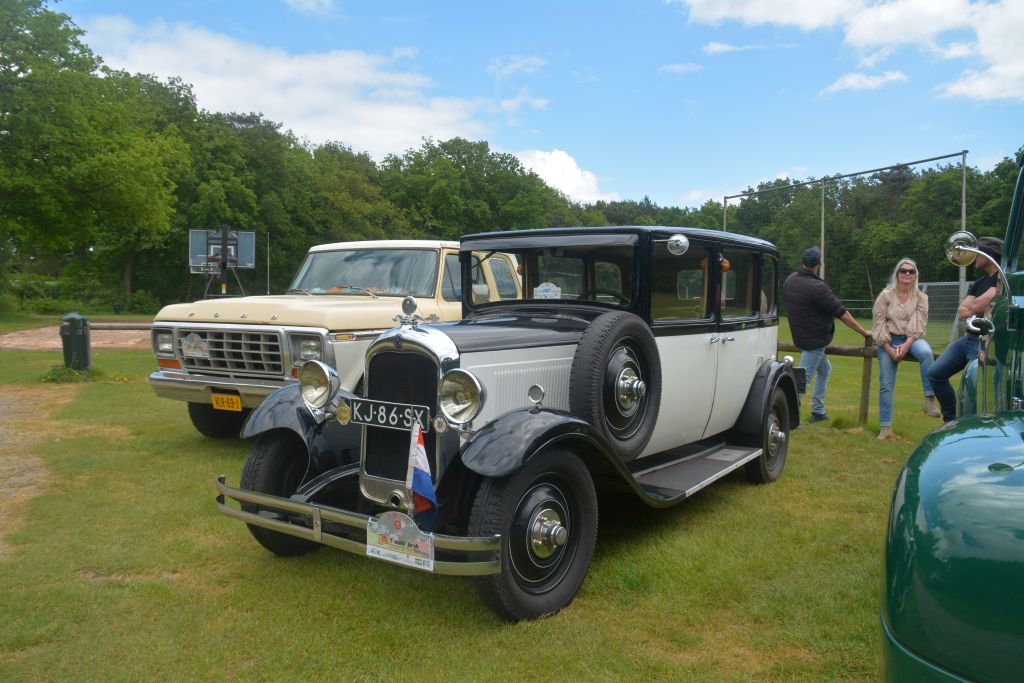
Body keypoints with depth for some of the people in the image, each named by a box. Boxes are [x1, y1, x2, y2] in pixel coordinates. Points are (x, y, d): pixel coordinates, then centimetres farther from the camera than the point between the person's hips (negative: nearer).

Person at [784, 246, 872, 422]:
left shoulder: (789, 281, 3)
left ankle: (817, 411, 25)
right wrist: (864, 332, -6)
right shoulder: (817, 287, -22)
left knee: (824, 369, 23)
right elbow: (842, 314, -17)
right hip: (814, 340, -9)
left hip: (799, 336, 9)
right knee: (803, 378, -7)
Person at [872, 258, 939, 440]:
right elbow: (879, 324, -3)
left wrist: (906, 345, -19)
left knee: (926, 352, -36)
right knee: (886, 384, -6)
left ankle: (930, 399, -30)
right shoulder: (886, 295, 2)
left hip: (911, 339, 0)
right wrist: (889, 348, -13)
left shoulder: (921, 297, 5)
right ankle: (885, 427, 0)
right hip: (889, 340, 0)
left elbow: (919, 324, -4)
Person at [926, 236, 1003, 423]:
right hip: (969, 338, 9)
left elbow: (977, 306, -21)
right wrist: (982, 310, -12)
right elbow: (961, 313, 7)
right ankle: (952, 420, 14)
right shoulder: (979, 283, 17)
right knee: (936, 373, 6)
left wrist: (971, 310, 1)